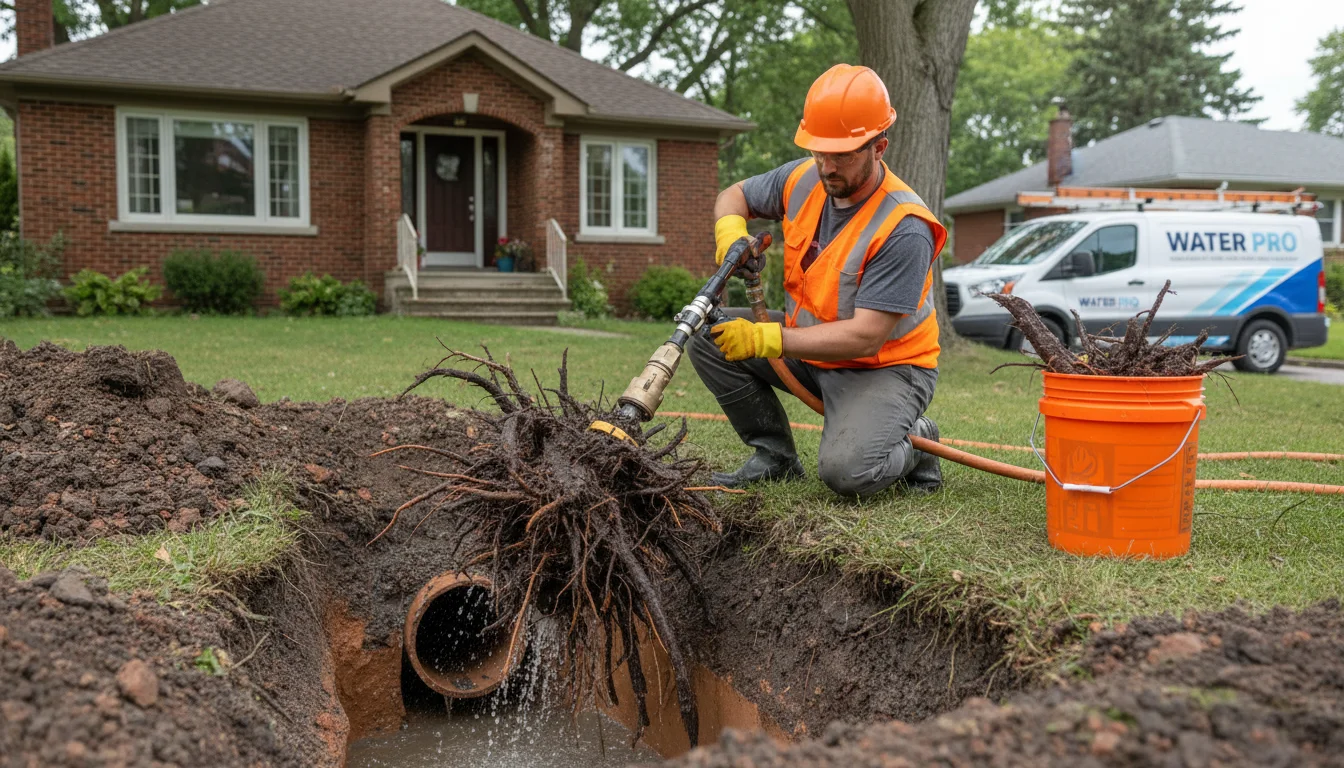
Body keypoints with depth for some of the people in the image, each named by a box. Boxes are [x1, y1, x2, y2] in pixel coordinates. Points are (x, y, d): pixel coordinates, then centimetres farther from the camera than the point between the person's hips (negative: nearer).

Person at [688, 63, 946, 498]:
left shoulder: (904, 229, -27)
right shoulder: (804, 179, -7)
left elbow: (865, 337, -31)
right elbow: (735, 195, 13)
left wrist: (765, 340, -36)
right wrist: (730, 229, -12)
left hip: (884, 366, -7)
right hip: (811, 342, 7)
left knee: (846, 472, -31)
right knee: (709, 336, -11)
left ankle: (914, 444, 6)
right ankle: (775, 457, 2)